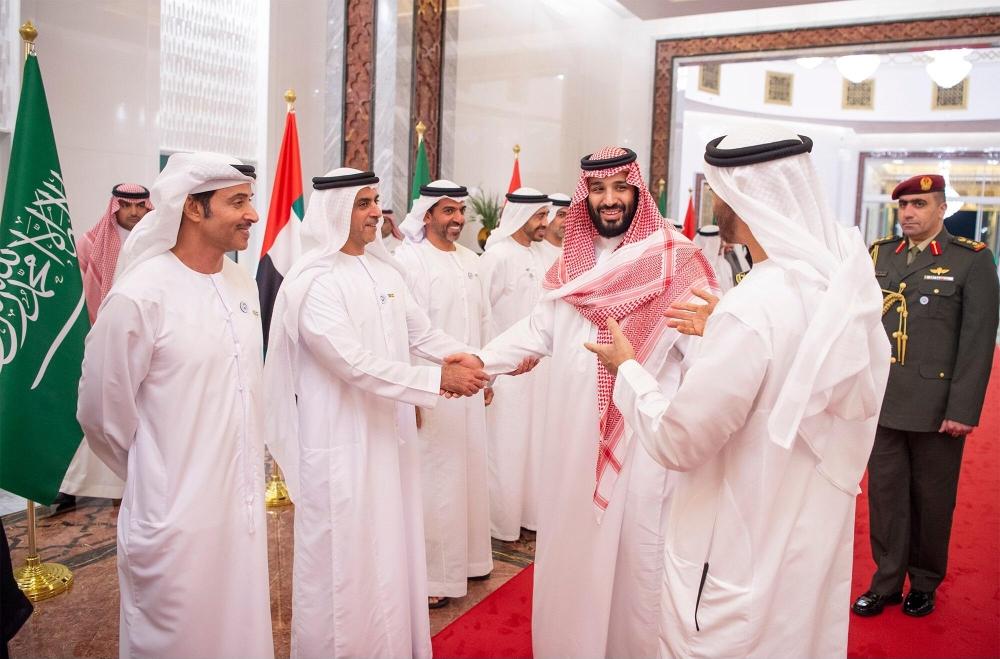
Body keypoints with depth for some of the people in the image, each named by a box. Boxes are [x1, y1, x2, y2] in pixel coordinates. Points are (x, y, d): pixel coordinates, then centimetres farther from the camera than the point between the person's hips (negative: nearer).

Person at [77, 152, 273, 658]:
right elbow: (101, 412, -8)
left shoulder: (242, 283, 3)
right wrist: (155, 478, 5)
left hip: (244, 505, 6)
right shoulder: (139, 296, -18)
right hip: (177, 516, -6)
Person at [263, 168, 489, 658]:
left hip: (389, 435, 7)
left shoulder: (385, 271, 8)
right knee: (346, 559, 7)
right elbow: (355, 363, -23)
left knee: (391, 550, 18)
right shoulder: (314, 282, -16)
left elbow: (423, 334, 9)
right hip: (342, 444, -7)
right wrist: (438, 379, -23)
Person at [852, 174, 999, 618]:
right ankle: (887, 580, 25)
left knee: (931, 499, 12)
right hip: (882, 402, 3)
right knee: (885, 494, 10)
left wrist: (963, 409, -12)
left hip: (936, 407, -3)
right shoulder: (878, 254, 7)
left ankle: (924, 583, 30)